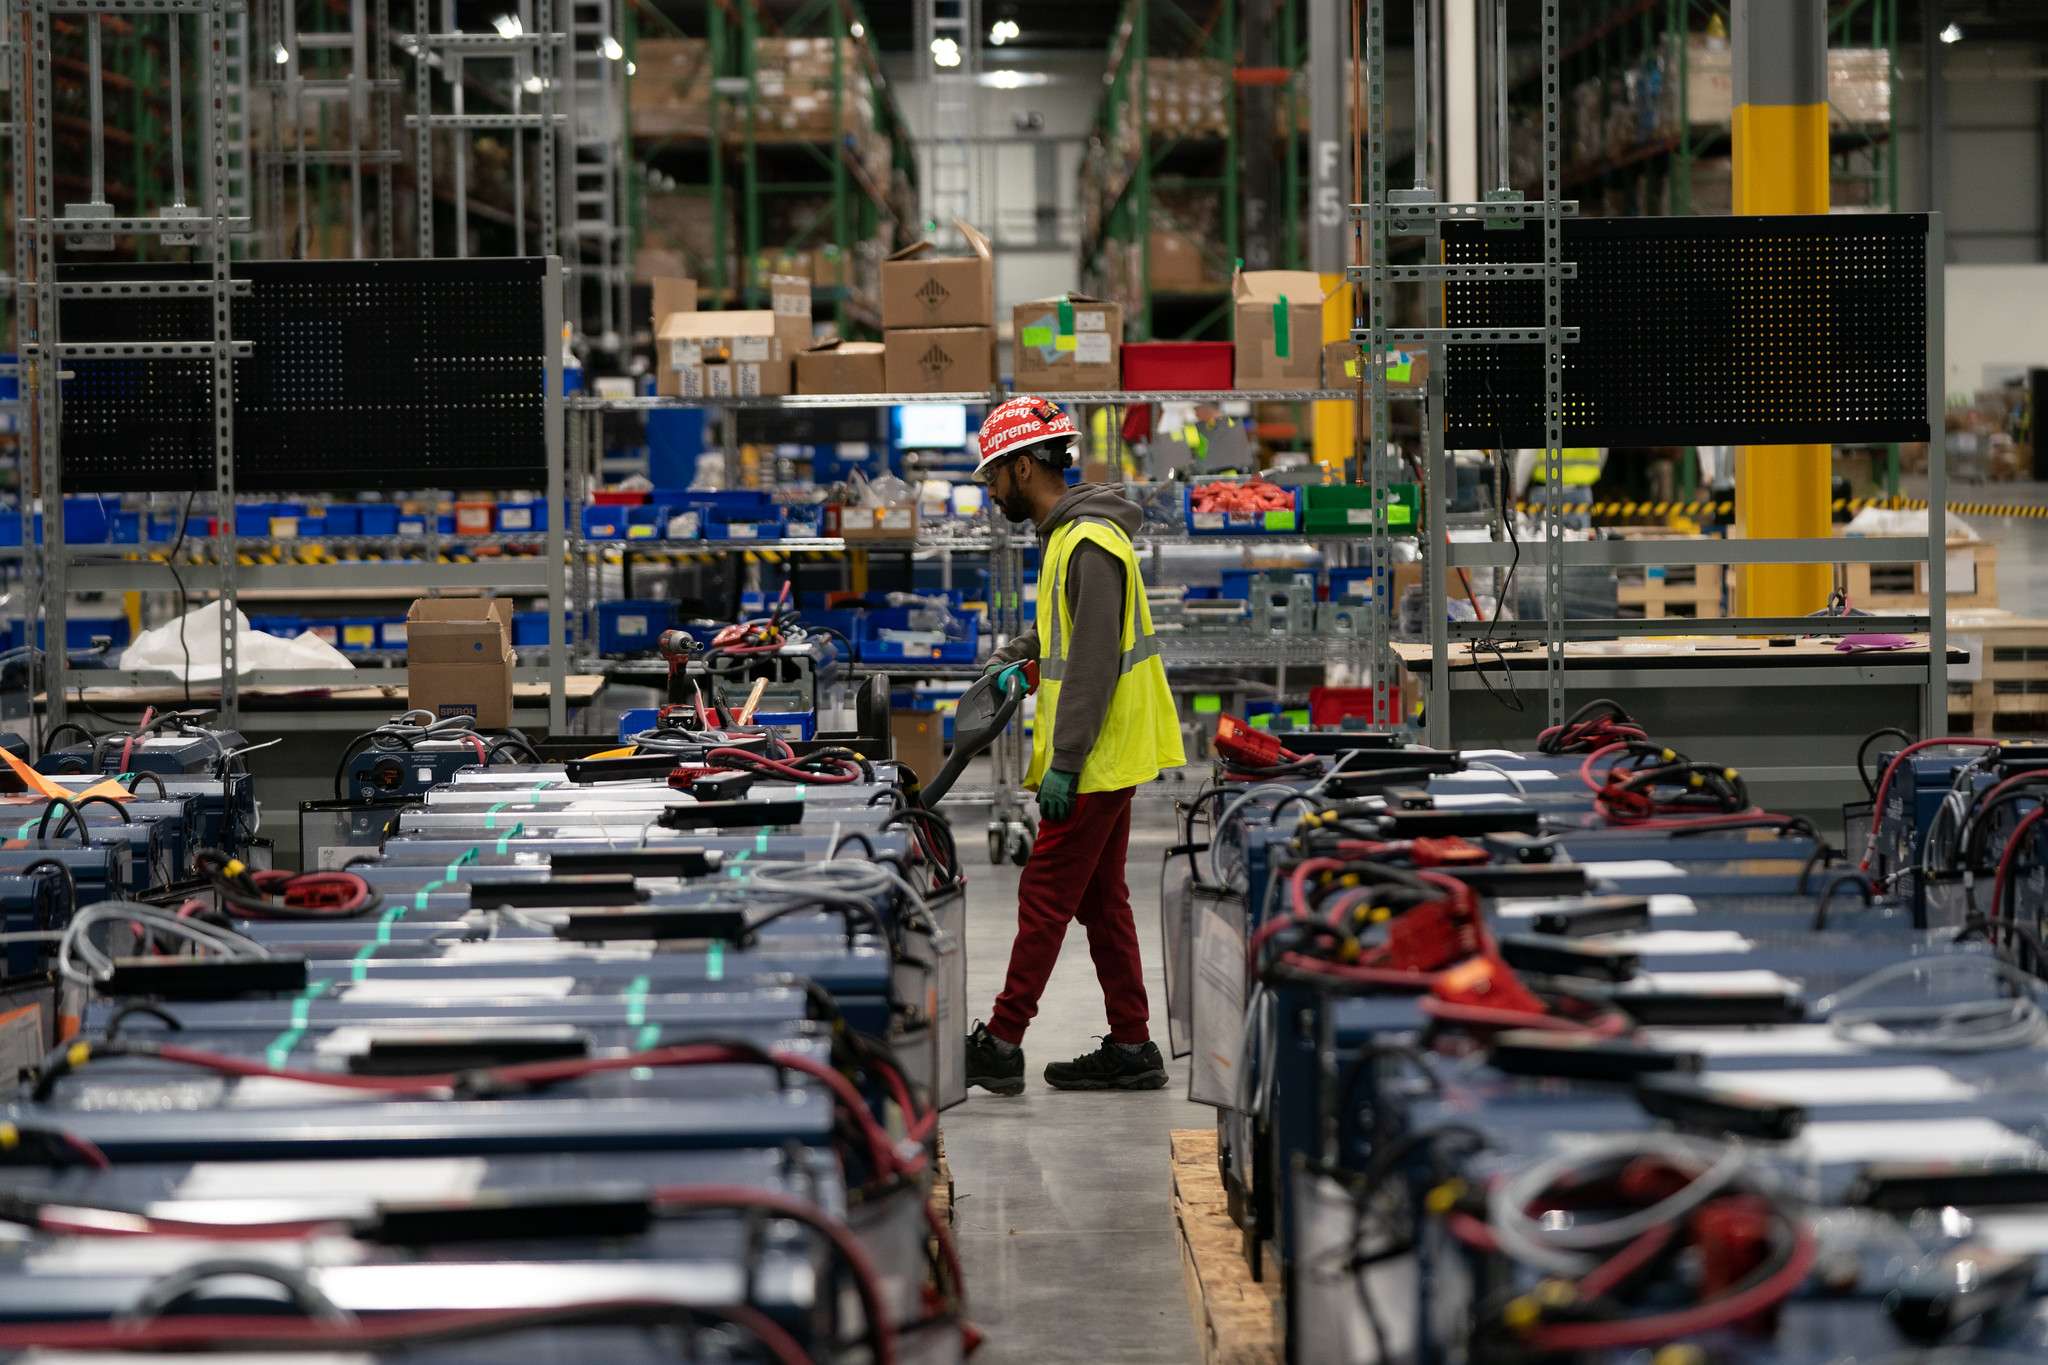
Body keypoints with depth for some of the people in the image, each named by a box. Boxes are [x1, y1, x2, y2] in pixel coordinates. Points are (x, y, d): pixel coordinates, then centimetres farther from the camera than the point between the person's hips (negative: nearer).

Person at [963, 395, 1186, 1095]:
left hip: (1094, 761, -10)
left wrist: (1063, 765, -23)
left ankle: (1001, 1046, 1)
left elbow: (1095, 663, -23)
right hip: (1105, 758, 10)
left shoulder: (1090, 543, -19)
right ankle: (1131, 1049, 16)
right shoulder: (1065, 534, 14)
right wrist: (1013, 657, 17)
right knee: (1101, 900, 12)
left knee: (1044, 899, -4)